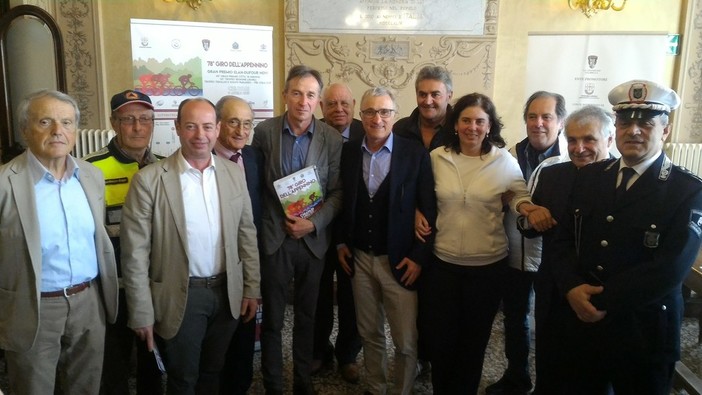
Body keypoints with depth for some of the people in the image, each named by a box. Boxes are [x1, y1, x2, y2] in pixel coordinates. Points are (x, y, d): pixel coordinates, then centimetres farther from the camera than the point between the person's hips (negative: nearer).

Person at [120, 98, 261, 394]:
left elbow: (246, 233, 5)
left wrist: (251, 288, 5)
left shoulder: (234, 173, 0)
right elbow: (135, 252, -11)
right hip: (178, 297, -3)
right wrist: (142, 313, -10)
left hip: (227, 292, 4)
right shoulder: (149, 179, -13)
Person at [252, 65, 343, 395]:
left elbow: (338, 192, -1)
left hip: (313, 239, 1)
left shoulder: (332, 138, -3)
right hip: (274, 238, -1)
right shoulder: (264, 131, -4)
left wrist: (314, 223, -15)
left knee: (307, 317, 15)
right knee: (272, 319, 10)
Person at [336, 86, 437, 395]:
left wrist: (419, 256, -11)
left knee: (405, 341, 4)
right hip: (359, 258, 3)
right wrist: (341, 242, 7)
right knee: (369, 334, 16)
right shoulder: (348, 152, 1)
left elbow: (430, 210, -7)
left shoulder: (416, 154, -8)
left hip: (399, 262, -3)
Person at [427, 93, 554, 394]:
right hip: (443, 262, 1)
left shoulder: (504, 161, -8)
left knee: (474, 339, 16)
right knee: (441, 337, 12)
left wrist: (529, 208, -14)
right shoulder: (437, 157, -3)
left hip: (488, 265, -1)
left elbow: (520, 194, 6)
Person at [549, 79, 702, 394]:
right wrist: (573, 289, -15)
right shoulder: (589, 176, 4)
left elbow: (669, 270, -20)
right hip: (582, 326, 4)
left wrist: (600, 300, -17)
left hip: (644, 336, -3)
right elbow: (562, 242, 2)